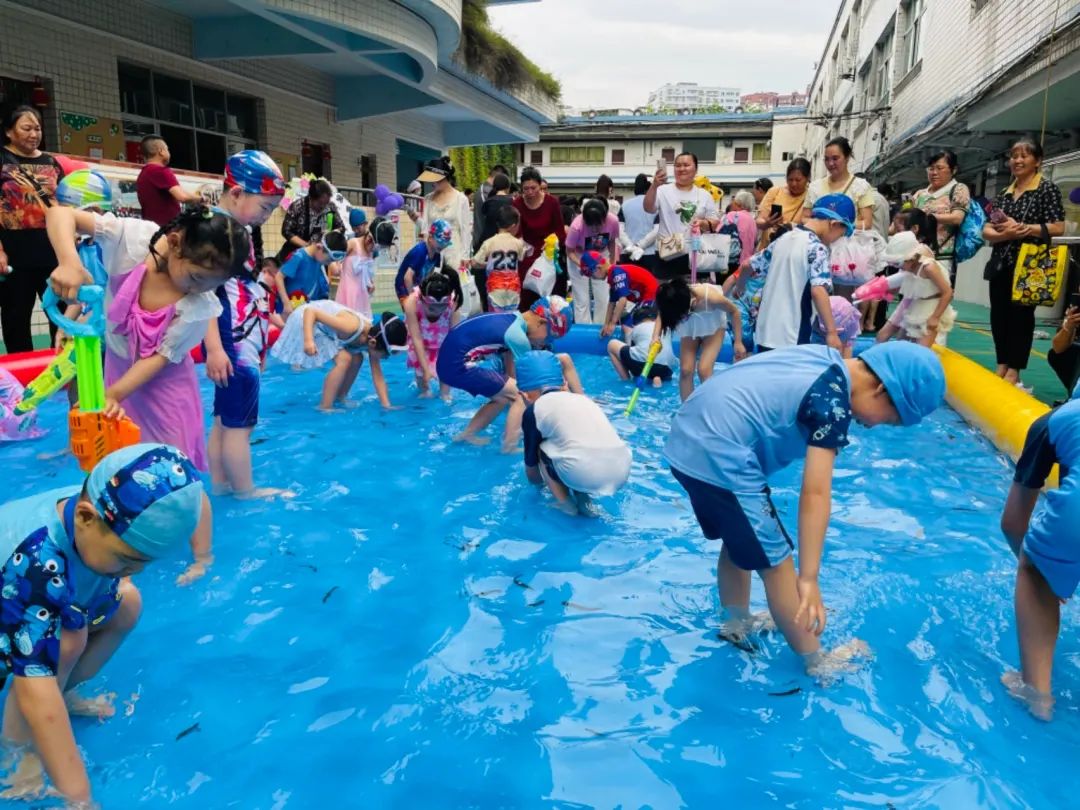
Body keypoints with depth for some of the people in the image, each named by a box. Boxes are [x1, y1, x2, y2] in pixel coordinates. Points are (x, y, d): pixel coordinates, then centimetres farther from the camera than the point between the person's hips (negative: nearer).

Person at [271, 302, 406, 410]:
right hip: (306, 319, -8)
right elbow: (310, 311, -38)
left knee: (357, 359, 6)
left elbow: (378, 376, -7)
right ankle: (325, 406, -11)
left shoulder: (372, 335, -13)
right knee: (344, 359, -19)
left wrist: (387, 406, -13)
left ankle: (340, 399, 19)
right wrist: (308, 340, -52)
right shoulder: (351, 327, -38)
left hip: (324, 325, 8)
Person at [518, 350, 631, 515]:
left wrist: (536, 480, 50)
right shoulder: (582, 398, 28)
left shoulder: (534, 410, 14)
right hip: (621, 473, 5)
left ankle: (565, 503, 14)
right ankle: (583, 499, 15)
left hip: (583, 476, -5)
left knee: (542, 449, 23)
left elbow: (531, 463, 27)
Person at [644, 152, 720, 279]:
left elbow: (715, 223, 8)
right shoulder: (663, 191, 3)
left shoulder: (704, 195, 10)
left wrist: (703, 223, -15)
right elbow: (648, 208, -13)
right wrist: (654, 186, -29)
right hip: (668, 255, -2)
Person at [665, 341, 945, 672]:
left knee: (737, 540, 26)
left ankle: (737, 623, 44)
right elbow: (815, 495, -21)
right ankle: (817, 661, 21)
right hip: (719, 459, -9)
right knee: (775, 563, 5)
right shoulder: (832, 404, -15)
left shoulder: (828, 357, 11)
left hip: (688, 440, 9)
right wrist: (808, 579, -21)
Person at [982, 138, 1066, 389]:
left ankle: (1013, 374, 2)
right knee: (998, 315, 7)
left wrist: (1021, 228, -16)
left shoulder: (1047, 189, -3)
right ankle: (1001, 367, 17)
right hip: (1001, 263, 6)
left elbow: (1058, 227, -11)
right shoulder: (1004, 193, 13)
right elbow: (987, 231, 7)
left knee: (1021, 316, -3)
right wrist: (1005, 234, -14)